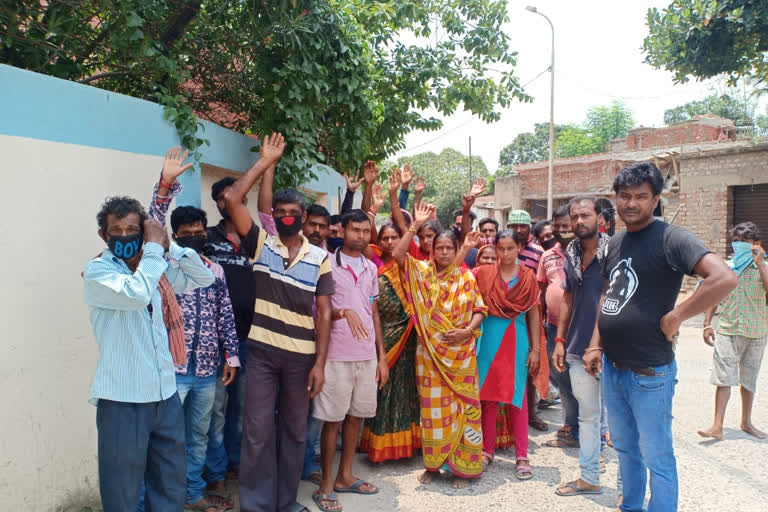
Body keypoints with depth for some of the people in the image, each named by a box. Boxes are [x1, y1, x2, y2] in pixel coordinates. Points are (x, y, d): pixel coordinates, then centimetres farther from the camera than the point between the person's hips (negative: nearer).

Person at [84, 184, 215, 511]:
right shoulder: (97, 271, -10)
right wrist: (154, 247, -17)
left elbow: (204, 278, 10)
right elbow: (136, 293, -29)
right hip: (123, 398, -6)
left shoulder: (157, 269, 9)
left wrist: (170, 246, -2)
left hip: (165, 393, 6)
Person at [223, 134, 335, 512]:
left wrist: (320, 362, -6)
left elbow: (324, 312, -1)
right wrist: (265, 162, -7)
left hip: (302, 355, 1)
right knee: (257, 432, 2)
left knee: (295, 432, 13)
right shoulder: (262, 244, -1)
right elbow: (232, 198, -11)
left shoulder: (320, 258, 0)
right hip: (262, 351, -1)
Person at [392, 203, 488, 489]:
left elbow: (479, 309, 4)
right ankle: (432, 464, 21)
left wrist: (467, 330, -14)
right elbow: (398, 255, -13)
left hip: (461, 354, 0)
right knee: (433, 409, 7)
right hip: (430, 353, 0)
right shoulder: (422, 271, 2)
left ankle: (463, 466, 17)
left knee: (462, 407, 5)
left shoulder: (466, 277, 4)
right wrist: (416, 225, -15)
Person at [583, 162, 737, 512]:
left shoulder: (670, 238, -15)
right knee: (624, 447, 22)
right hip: (611, 367, 8)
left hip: (649, 373, -8)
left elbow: (725, 278, -28)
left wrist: (675, 316, -21)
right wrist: (595, 345, 10)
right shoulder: (616, 243, 9)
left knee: (656, 457, 5)